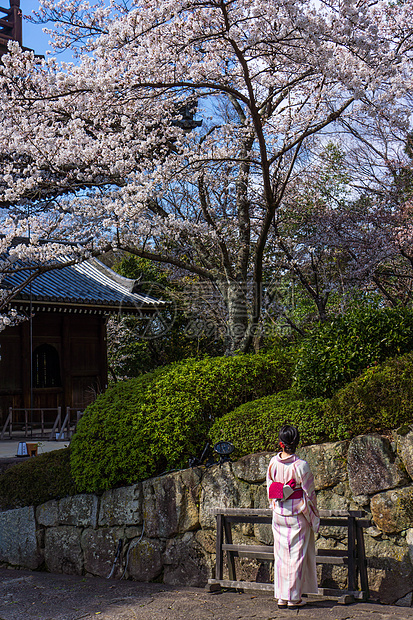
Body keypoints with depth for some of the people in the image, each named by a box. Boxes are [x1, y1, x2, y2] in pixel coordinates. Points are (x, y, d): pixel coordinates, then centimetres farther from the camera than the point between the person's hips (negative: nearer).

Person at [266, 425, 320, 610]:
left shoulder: (273, 463, -3)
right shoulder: (301, 465, -16)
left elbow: (269, 490, 7)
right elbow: (309, 494, -11)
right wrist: (315, 518, -1)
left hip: (278, 514, 4)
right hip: (298, 514, -4)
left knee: (281, 554, 11)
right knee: (297, 555, 5)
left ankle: (281, 597, 16)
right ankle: (294, 598, 10)